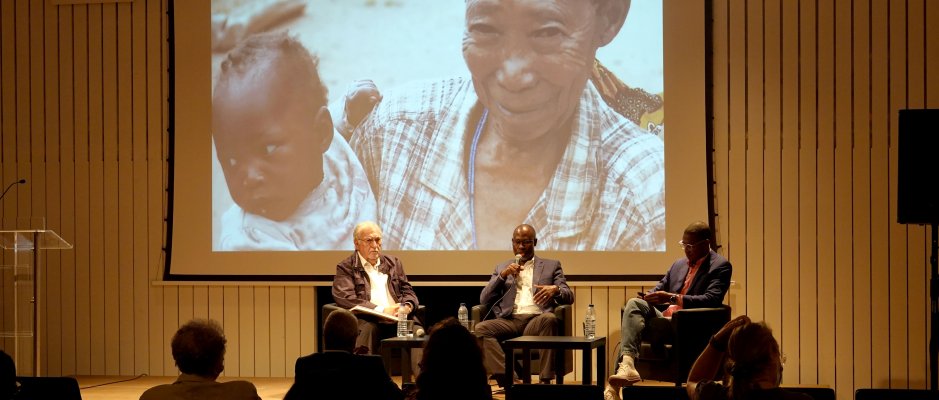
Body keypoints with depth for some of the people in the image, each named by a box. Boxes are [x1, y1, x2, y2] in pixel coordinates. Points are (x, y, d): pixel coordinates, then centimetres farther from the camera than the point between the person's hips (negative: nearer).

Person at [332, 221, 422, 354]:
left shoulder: (394, 263, 26)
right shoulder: (345, 268, 10)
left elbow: (408, 292, 24)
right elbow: (346, 299, -5)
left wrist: (407, 306, -3)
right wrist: (382, 310, -15)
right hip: (368, 320, -4)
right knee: (367, 330, -38)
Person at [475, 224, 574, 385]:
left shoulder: (551, 266, 22)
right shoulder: (501, 268, 26)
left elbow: (569, 296, 9)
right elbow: (484, 300, 15)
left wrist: (555, 290, -15)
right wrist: (503, 276, 0)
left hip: (537, 319, -2)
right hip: (510, 320, 2)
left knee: (549, 319, -37)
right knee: (480, 329, -29)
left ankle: (545, 382, -39)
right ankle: (508, 379, -37)